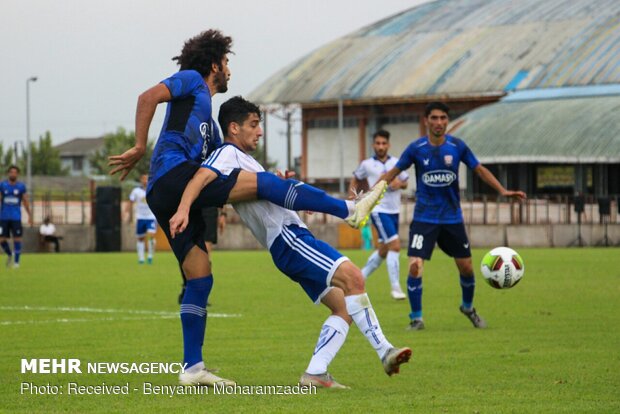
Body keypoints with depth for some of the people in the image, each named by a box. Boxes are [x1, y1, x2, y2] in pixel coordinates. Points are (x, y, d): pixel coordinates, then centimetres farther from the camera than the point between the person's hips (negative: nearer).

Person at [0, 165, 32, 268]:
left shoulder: (21, 186, 4)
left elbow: (25, 201, 12)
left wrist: (29, 216, 10)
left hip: (16, 217, -1)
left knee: (17, 239, -6)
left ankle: (16, 261, 5)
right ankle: (10, 254, 27)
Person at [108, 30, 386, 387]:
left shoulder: (210, 126, 35)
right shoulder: (191, 80, 10)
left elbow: (222, 172, 32)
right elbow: (149, 97, -7)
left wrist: (273, 186, 22)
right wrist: (140, 149, -12)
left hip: (166, 198, 10)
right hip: (174, 173, -10)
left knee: (200, 278, 4)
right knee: (261, 182, -16)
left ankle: (193, 368, 3)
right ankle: (350, 210, -19)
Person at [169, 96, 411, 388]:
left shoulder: (243, 159, 27)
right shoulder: (228, 154, -3)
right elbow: (201, 177, -22)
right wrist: (183, 209, -38)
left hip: (293, 238, 10)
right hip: (286, 236, -10)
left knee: (344, 307, 3)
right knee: (352, 276, -24)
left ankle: (315, 374, -6)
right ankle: (384, 351, -26)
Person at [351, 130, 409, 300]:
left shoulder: (396, 162, 5)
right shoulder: (367, 164, -2)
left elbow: (405, 183, 11)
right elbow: (356, 180, 14)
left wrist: (400, 183, -11)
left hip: (394, 210, 5)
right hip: (379, 210, -5)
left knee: (383, 250, 13)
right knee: (395, 245, -17)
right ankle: (395, 287, -13)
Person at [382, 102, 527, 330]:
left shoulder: (457, 146, -4)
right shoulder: (416, 148, -7)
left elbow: (479, 169, 5)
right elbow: (393, 172, 1)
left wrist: (503, 190, -6)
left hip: (452, 218, 2)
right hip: (424, 218, -2)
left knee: (466, 267, 9)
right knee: (415, 267, -16)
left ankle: (468, 307, 37)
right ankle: (416, 318, 0)